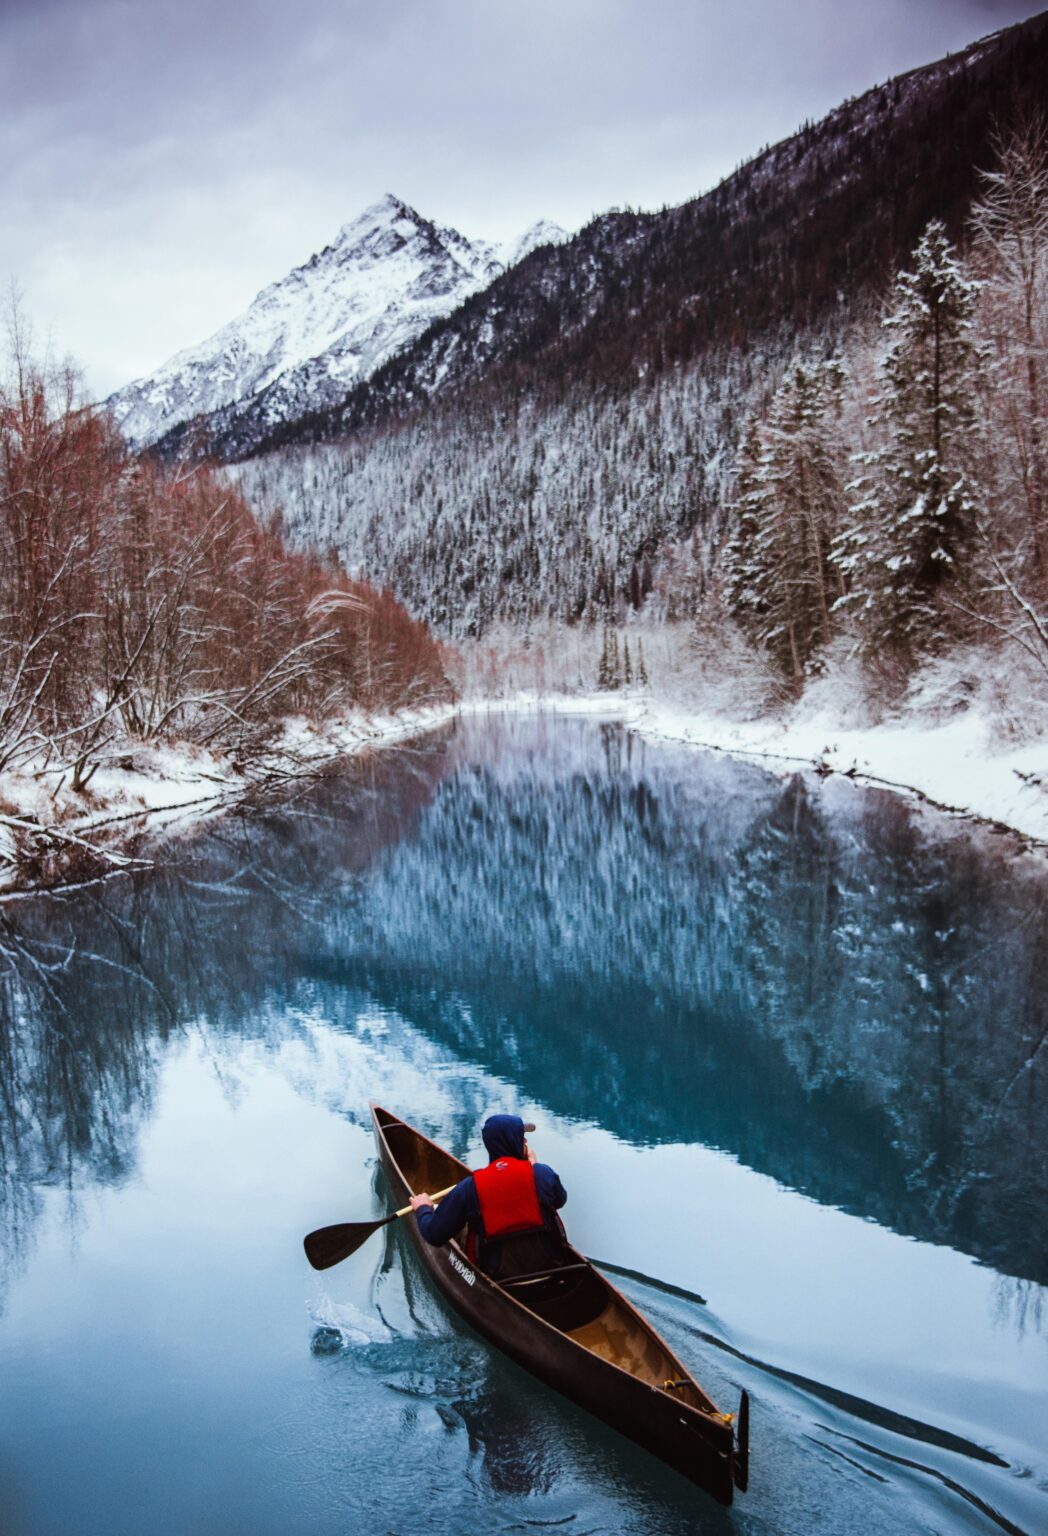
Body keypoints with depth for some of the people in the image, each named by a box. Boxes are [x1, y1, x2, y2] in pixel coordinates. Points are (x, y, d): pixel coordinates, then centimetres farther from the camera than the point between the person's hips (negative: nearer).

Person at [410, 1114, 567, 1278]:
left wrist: (423, 1208, 17)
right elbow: (560, 1199, 15)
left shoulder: (470, 1187, -9)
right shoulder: (542, 1173, -8)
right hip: (549, 1269, 1)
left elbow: (435, 1235, -5)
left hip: (498, 1277, -1)